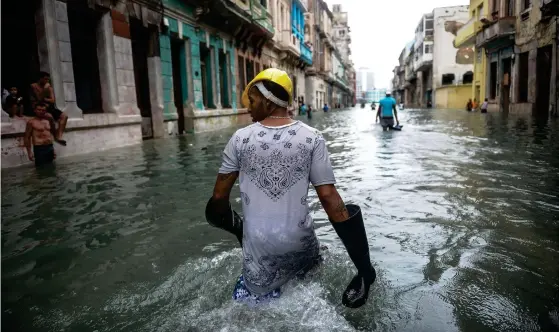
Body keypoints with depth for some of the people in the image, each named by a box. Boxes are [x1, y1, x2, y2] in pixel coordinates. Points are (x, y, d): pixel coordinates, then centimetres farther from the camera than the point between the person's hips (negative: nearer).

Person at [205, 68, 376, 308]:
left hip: (260, 244, 1)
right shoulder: (312, 138, -8)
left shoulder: (241, 138, -7)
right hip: (300, 241, 0)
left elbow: (219, 198, -3)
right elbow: (328, 197, -11)